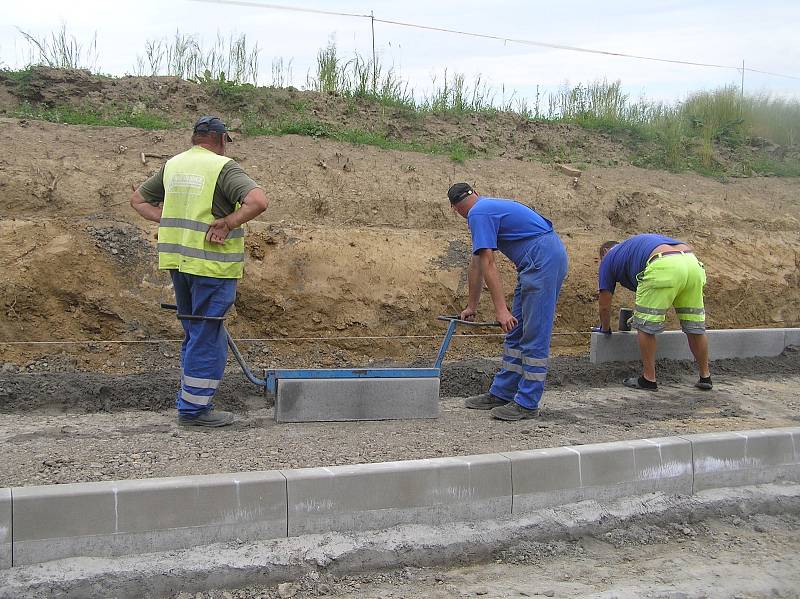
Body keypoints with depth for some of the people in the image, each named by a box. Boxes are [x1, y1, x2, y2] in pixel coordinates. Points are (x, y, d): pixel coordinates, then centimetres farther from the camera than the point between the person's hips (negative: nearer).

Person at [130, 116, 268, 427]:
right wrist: (226, 224, -16)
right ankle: (194, 408, 6)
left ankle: (188, 400, 27)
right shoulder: (223, 168, -9)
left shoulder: (172, 165, 12)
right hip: (211, 263, -7)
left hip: (178, 260, 7)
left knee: (195, 333, 19)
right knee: (208, 336, 1)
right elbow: (258, 201, -24)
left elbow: (138, 199, 21)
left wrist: (168, 221, 8)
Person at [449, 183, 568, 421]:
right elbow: (477, 264, 26)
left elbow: (488, 264, -16)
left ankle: (527, 403, 1)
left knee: (534, 336, -5)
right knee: (517, 332, 12)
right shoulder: (488, 207, 22)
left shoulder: (479, 213, -8)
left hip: (543, 259, -10)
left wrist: (501, 309, -20)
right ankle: (502, 393, 19)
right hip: (537, 262, 10)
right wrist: (472, 306, 30)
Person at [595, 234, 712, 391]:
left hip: (664, 267, -6)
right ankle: (705, 377, 28)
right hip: (692, 263, 7)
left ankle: (649, 379, 13)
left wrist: (605, 329, 44)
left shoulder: (608, 259, 25)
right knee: (695, 326, 18)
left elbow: (604, 305, 26)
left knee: (646, 326, 9)